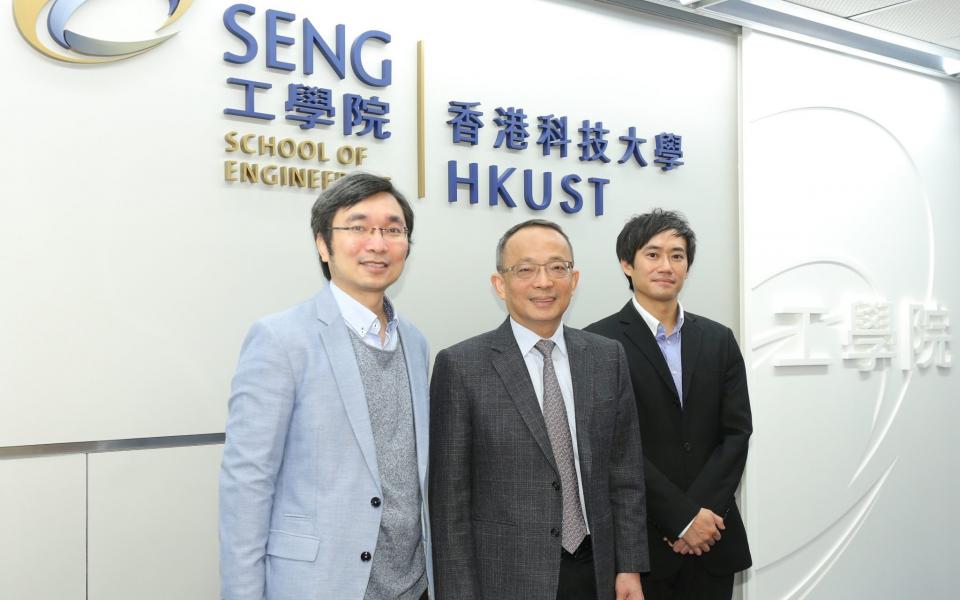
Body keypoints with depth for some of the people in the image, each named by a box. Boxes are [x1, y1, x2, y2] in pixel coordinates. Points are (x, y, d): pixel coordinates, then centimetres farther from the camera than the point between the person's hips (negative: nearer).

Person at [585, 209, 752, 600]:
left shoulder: (718, 340, 8)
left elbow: (737, 433, 3)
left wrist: (703, 515, -9)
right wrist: (682, 517, -13)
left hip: (712, 539, 4)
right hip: (639, 540, -4)